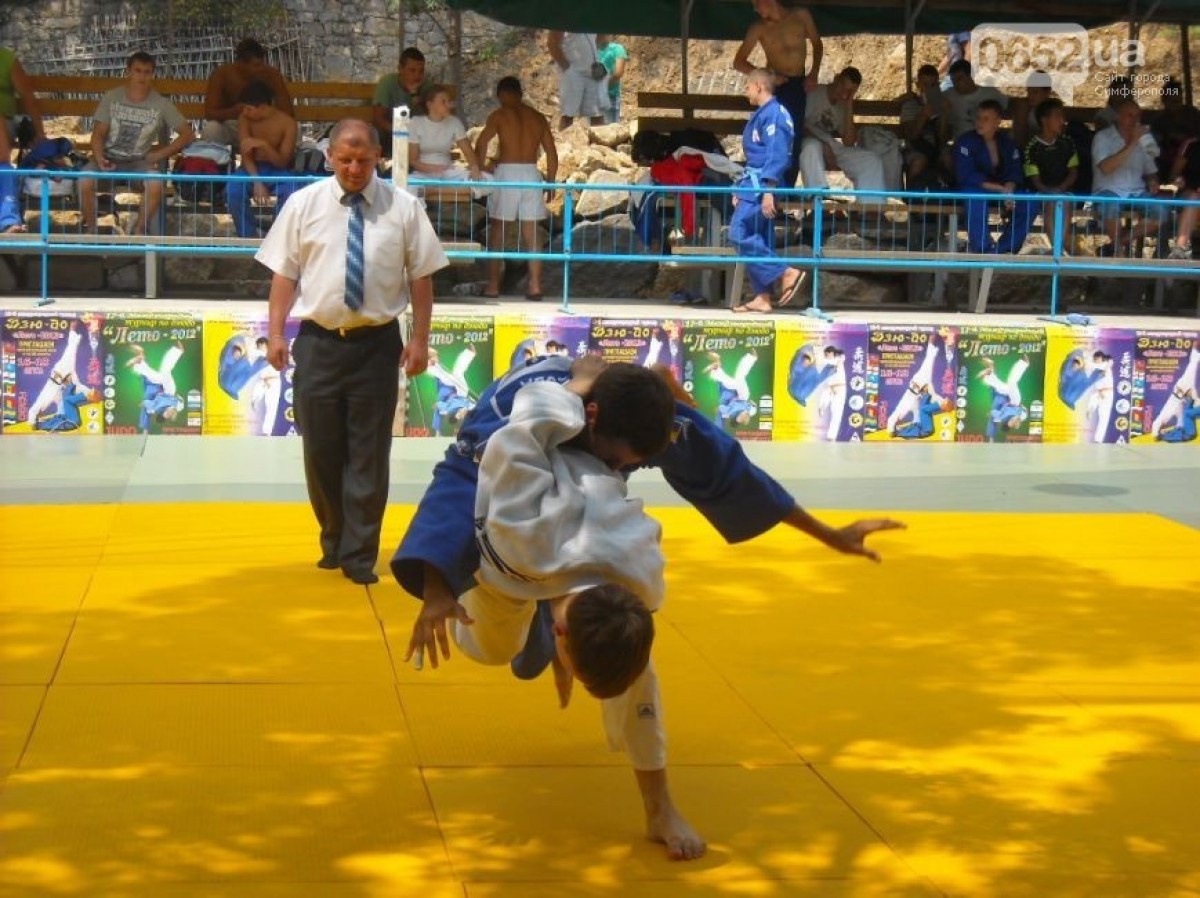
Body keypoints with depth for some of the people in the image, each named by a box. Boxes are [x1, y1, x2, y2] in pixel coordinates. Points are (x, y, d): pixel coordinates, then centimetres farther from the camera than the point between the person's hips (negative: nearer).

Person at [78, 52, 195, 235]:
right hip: (110, 157, 1)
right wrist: (100, 158, -22)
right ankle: (91, 230, -7)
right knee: (84, 182, -30)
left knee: (156, 184, -34)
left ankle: (139, 231, -11)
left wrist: (160, 154, -10)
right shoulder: (111, 98, -1)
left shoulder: (161, 104, -4)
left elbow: (188, 134, -1)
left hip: (139, 160, -1)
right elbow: (98, 133, -2)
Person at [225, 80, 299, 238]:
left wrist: (263, 144, -31)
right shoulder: (244, 119, -6)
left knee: (291, 193, -35)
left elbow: (282, 162, -14)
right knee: (233, 191, -31)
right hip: (253, 168, 2)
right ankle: (249, 236, -16)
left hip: (279, 171, -2)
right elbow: (246, 155, -9)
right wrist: (256, 182, -25)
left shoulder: (288, 123, -12)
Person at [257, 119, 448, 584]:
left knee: (369, 455, 2)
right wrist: (275, 333, -2)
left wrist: (420, 339, -1)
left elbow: (421, 276, 3)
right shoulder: (303, 204, 2)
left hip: (377, 343, -1)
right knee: (321, 450, 8)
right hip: (319, 342, 1)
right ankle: (333, 542, 26)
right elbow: (284, 273, 4)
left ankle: (359, 555, 10)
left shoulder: (403, 208, 0)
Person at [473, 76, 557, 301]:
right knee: (532, 232, 5)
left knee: (497, 229, 5)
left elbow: (481, 145, -11)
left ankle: (493, 285, 4)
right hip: (531, 173, 3)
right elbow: (552, 153, 10)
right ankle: (535, 286, 1)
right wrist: (550, 181, 16)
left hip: (506, 172, -3)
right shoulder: (538, 117, 12)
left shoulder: (499, 115, 0)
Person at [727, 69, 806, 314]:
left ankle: (787, 273, -14)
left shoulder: (773, 114, -14)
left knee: (740, 234, -15)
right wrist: (741, 188, 23)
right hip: (754, 183, 10)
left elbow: (777, 155, -20)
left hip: (762, 184, -10)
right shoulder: (762, 114, 17)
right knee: (758, 239, 8)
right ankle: (762, 297, 9)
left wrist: (768, 190, -25)